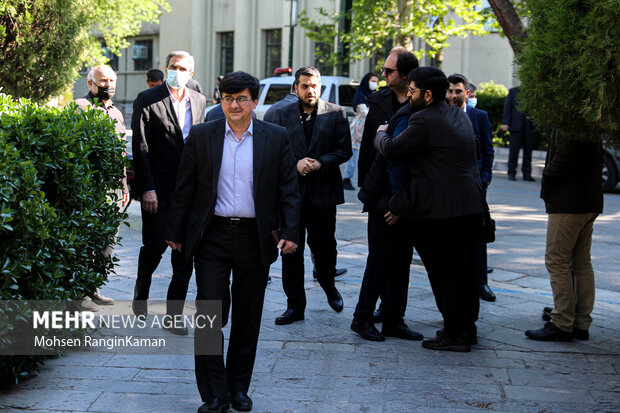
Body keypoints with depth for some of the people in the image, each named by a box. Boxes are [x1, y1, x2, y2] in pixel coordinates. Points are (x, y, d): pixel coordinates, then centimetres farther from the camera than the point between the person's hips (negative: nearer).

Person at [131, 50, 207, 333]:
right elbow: (140, 148, -7)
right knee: (155, 246, 1)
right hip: (158, 188, -4)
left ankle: (173, 314, 11)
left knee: (185, 252, 3)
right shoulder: (148, 100, -3)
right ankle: (140, 295, 29)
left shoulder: (199, 101, 10)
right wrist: (147, 188, -13)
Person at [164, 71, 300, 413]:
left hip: (255, 239, 1)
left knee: (247, 320, 9)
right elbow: (184, 188, 6)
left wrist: (290, 232, -6)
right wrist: (175, 232, 5)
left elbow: (288, 189, 3)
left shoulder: (275, 138, 3)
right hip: (212, 237, 0)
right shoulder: (201, 136, 3)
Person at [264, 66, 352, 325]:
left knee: (323, 244, 0)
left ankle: (328, 284, 33)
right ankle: (295, 306, 12)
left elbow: (344, 151, 1)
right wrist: (295, 164, -12)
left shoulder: (336, 114, 5)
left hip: (323, 191, -1)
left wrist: (320, 163, -13)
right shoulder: (280, 115, 6)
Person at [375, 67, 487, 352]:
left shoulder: (425, 120, -15)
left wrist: (381, 134, 11)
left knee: (444, 272, 0)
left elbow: (392, 149, -14)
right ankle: (467, 328, 25)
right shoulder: (458, 116, 15)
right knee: (463, 270, 16)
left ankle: (454, 334, 6)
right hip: (470, 207, 9)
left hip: (442, 211, -9)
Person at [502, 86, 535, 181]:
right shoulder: (513, 91, 7)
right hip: (516, 125, -2)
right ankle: (512, 173, 8)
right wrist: (506, 123, -5)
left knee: (528, 150, 3)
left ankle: (527, 174, 10)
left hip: (530, 126, 2)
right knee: (514, 149, 0)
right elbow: (507, 108, 4)